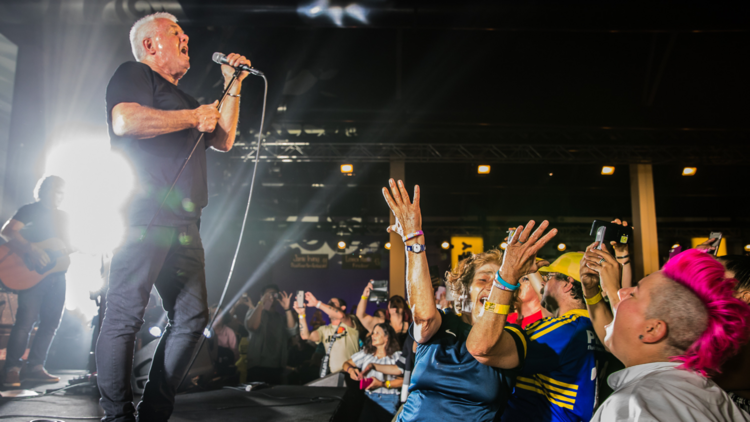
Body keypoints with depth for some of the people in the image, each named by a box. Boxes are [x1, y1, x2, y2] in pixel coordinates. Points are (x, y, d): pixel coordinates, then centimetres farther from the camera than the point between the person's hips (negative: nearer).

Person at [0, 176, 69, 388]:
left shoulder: (62, 216, 19)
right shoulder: (30, 210, 0)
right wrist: (31, 249, -26)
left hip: (57, 273, 6)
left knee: (51, 322, 4)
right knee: (26, 320, -13)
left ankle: (35, 366, 11)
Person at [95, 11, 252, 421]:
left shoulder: (181, 99, 32)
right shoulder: (134, 74, 6)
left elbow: (223, 141, 28)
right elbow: (124, 120, -14)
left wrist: (233, 86, 24)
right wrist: (194, 117, -6)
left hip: (183, 225, 9)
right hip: (145, 215, -9)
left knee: (192, 319, 5)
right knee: (125, 318, -7)